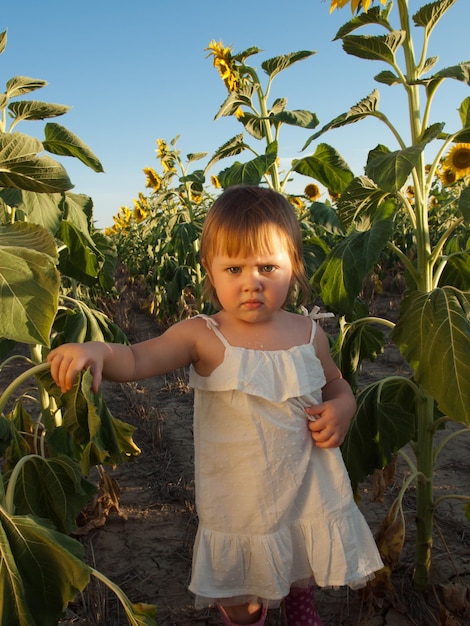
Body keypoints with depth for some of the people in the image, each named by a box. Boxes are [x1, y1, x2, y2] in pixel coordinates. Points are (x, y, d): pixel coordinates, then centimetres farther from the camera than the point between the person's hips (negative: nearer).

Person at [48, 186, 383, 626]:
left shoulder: (309, 334, -7)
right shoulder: (203, 336, -17)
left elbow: (338, 386, 9)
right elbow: (135, 361, -29)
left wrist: (341, 411, -13)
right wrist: (95, 350, -50)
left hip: (311, 496, 3)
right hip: (238, 508, -2)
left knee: (303, 582, 27)